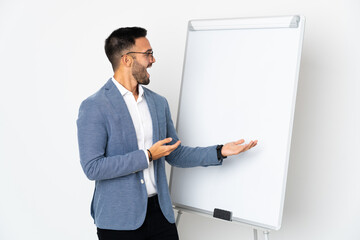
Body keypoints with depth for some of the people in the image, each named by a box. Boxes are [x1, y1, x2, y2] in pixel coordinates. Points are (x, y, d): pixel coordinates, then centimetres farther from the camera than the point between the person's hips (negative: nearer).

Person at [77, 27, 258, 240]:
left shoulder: (159, 103, 8)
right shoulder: (93, 107, -10)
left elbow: (175, 154, 13)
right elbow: (92, 167, -17)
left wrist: (220, 152, 2)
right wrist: (147, 156, -17)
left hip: (160, 212, 5)